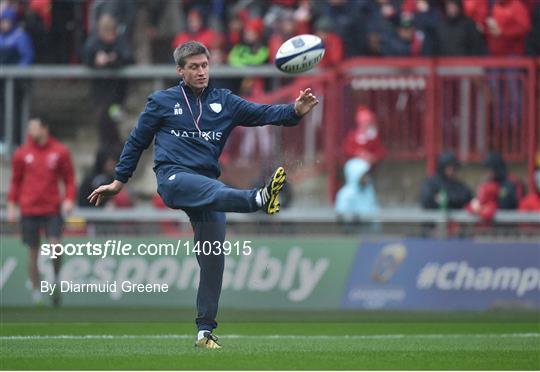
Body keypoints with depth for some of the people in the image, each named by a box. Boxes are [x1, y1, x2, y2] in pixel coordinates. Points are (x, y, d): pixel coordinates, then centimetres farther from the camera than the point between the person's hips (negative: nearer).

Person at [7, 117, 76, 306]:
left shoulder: (60, 152, 2)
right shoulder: (21, 154, 5)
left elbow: (69, 179, 7)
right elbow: (16, 181, 12)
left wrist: (69, 199, -7)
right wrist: (11, 205, 6)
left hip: (53, 208, -1)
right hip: (29, 210, 1)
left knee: (55, 244, -16)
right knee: (32, 251, 2)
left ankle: (57, 277, 8)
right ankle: (36, 290, 11)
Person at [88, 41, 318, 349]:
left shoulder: (224, 102, 15)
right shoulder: (163, 102, 10)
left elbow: (262, 113, 2)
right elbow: (137, 141, 17)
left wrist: (295, 111, -16)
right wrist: (119, 181, 19)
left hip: (207, 183, 4)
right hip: (173, 177, -4)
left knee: (214, 258, 0)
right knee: (217, 190, -37)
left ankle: (205, 330, 8)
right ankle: (260, 199, -69)